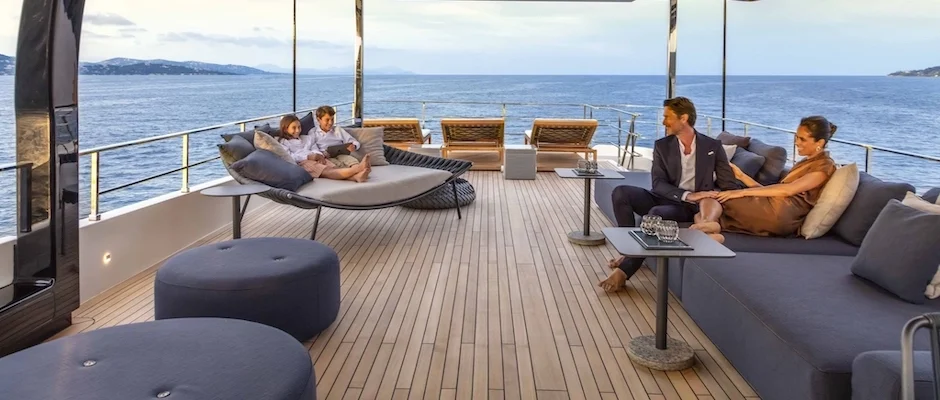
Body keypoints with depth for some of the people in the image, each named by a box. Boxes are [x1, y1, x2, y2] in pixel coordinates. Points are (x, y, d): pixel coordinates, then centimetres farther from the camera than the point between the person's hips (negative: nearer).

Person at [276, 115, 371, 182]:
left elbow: (315, 149, 18)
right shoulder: (283, 142, 13)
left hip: (315, 160, 6)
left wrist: (319, 155, -8)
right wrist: (308, 156, -15)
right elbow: (289, 157, -5)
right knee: (326, 171, -33)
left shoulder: (307, 138, 32)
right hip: (302, 163, -6)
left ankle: (357, 176, -59)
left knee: (333, 168, -28)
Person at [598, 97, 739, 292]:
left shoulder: (713, 146, 3)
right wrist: (687, 195, -23)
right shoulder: (662, 146, 6)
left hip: (691, 208, -3)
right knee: (621, 192, -21)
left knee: (657, 214, -36)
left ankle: (625, 270, -33)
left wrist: (715, 201, -20)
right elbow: (658, 184, -6)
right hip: (665, 199, 3)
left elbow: (730, 185, 2)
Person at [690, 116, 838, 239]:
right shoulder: (804, 163, 29)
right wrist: (741, 176, 11)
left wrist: (744, 192, -17)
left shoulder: (825, 166, 2)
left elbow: (788, 190, -13)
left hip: (780, 213, -8)